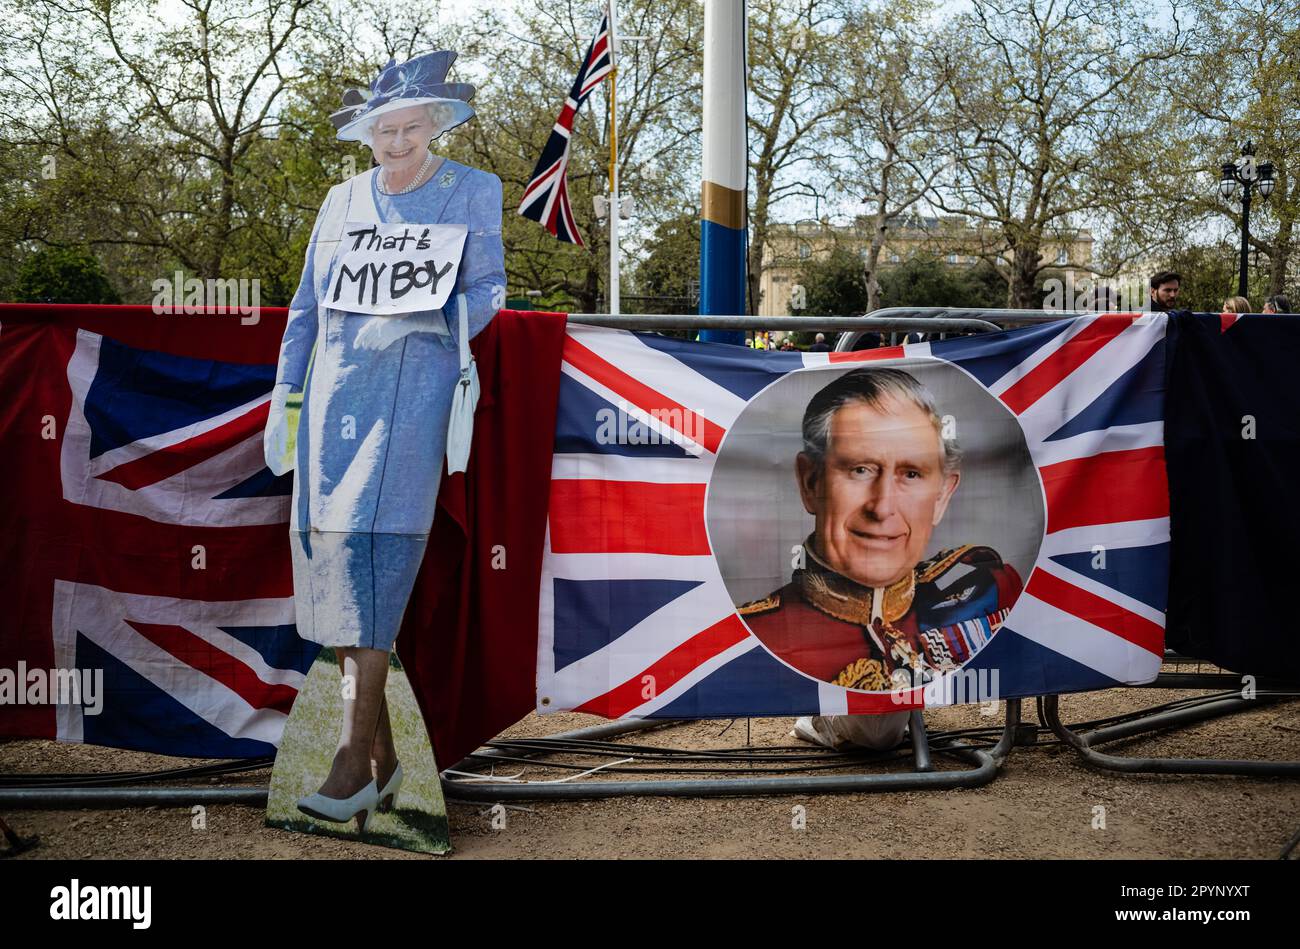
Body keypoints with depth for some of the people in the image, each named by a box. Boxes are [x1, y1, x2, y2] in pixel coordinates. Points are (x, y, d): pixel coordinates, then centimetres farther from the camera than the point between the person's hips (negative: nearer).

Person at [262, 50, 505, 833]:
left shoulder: (473, 192, 6)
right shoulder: (343, 200, 18)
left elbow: (485, 293, 0)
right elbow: (307, 309, 19)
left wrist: (408, 322, -17)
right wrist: (283, 401, 12)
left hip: (412, 392, -5)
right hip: (334, 394, 5)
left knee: (371, 559, -16)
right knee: (334, 565, 2)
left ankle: (355, 762, -12)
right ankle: (384, 761, 11)